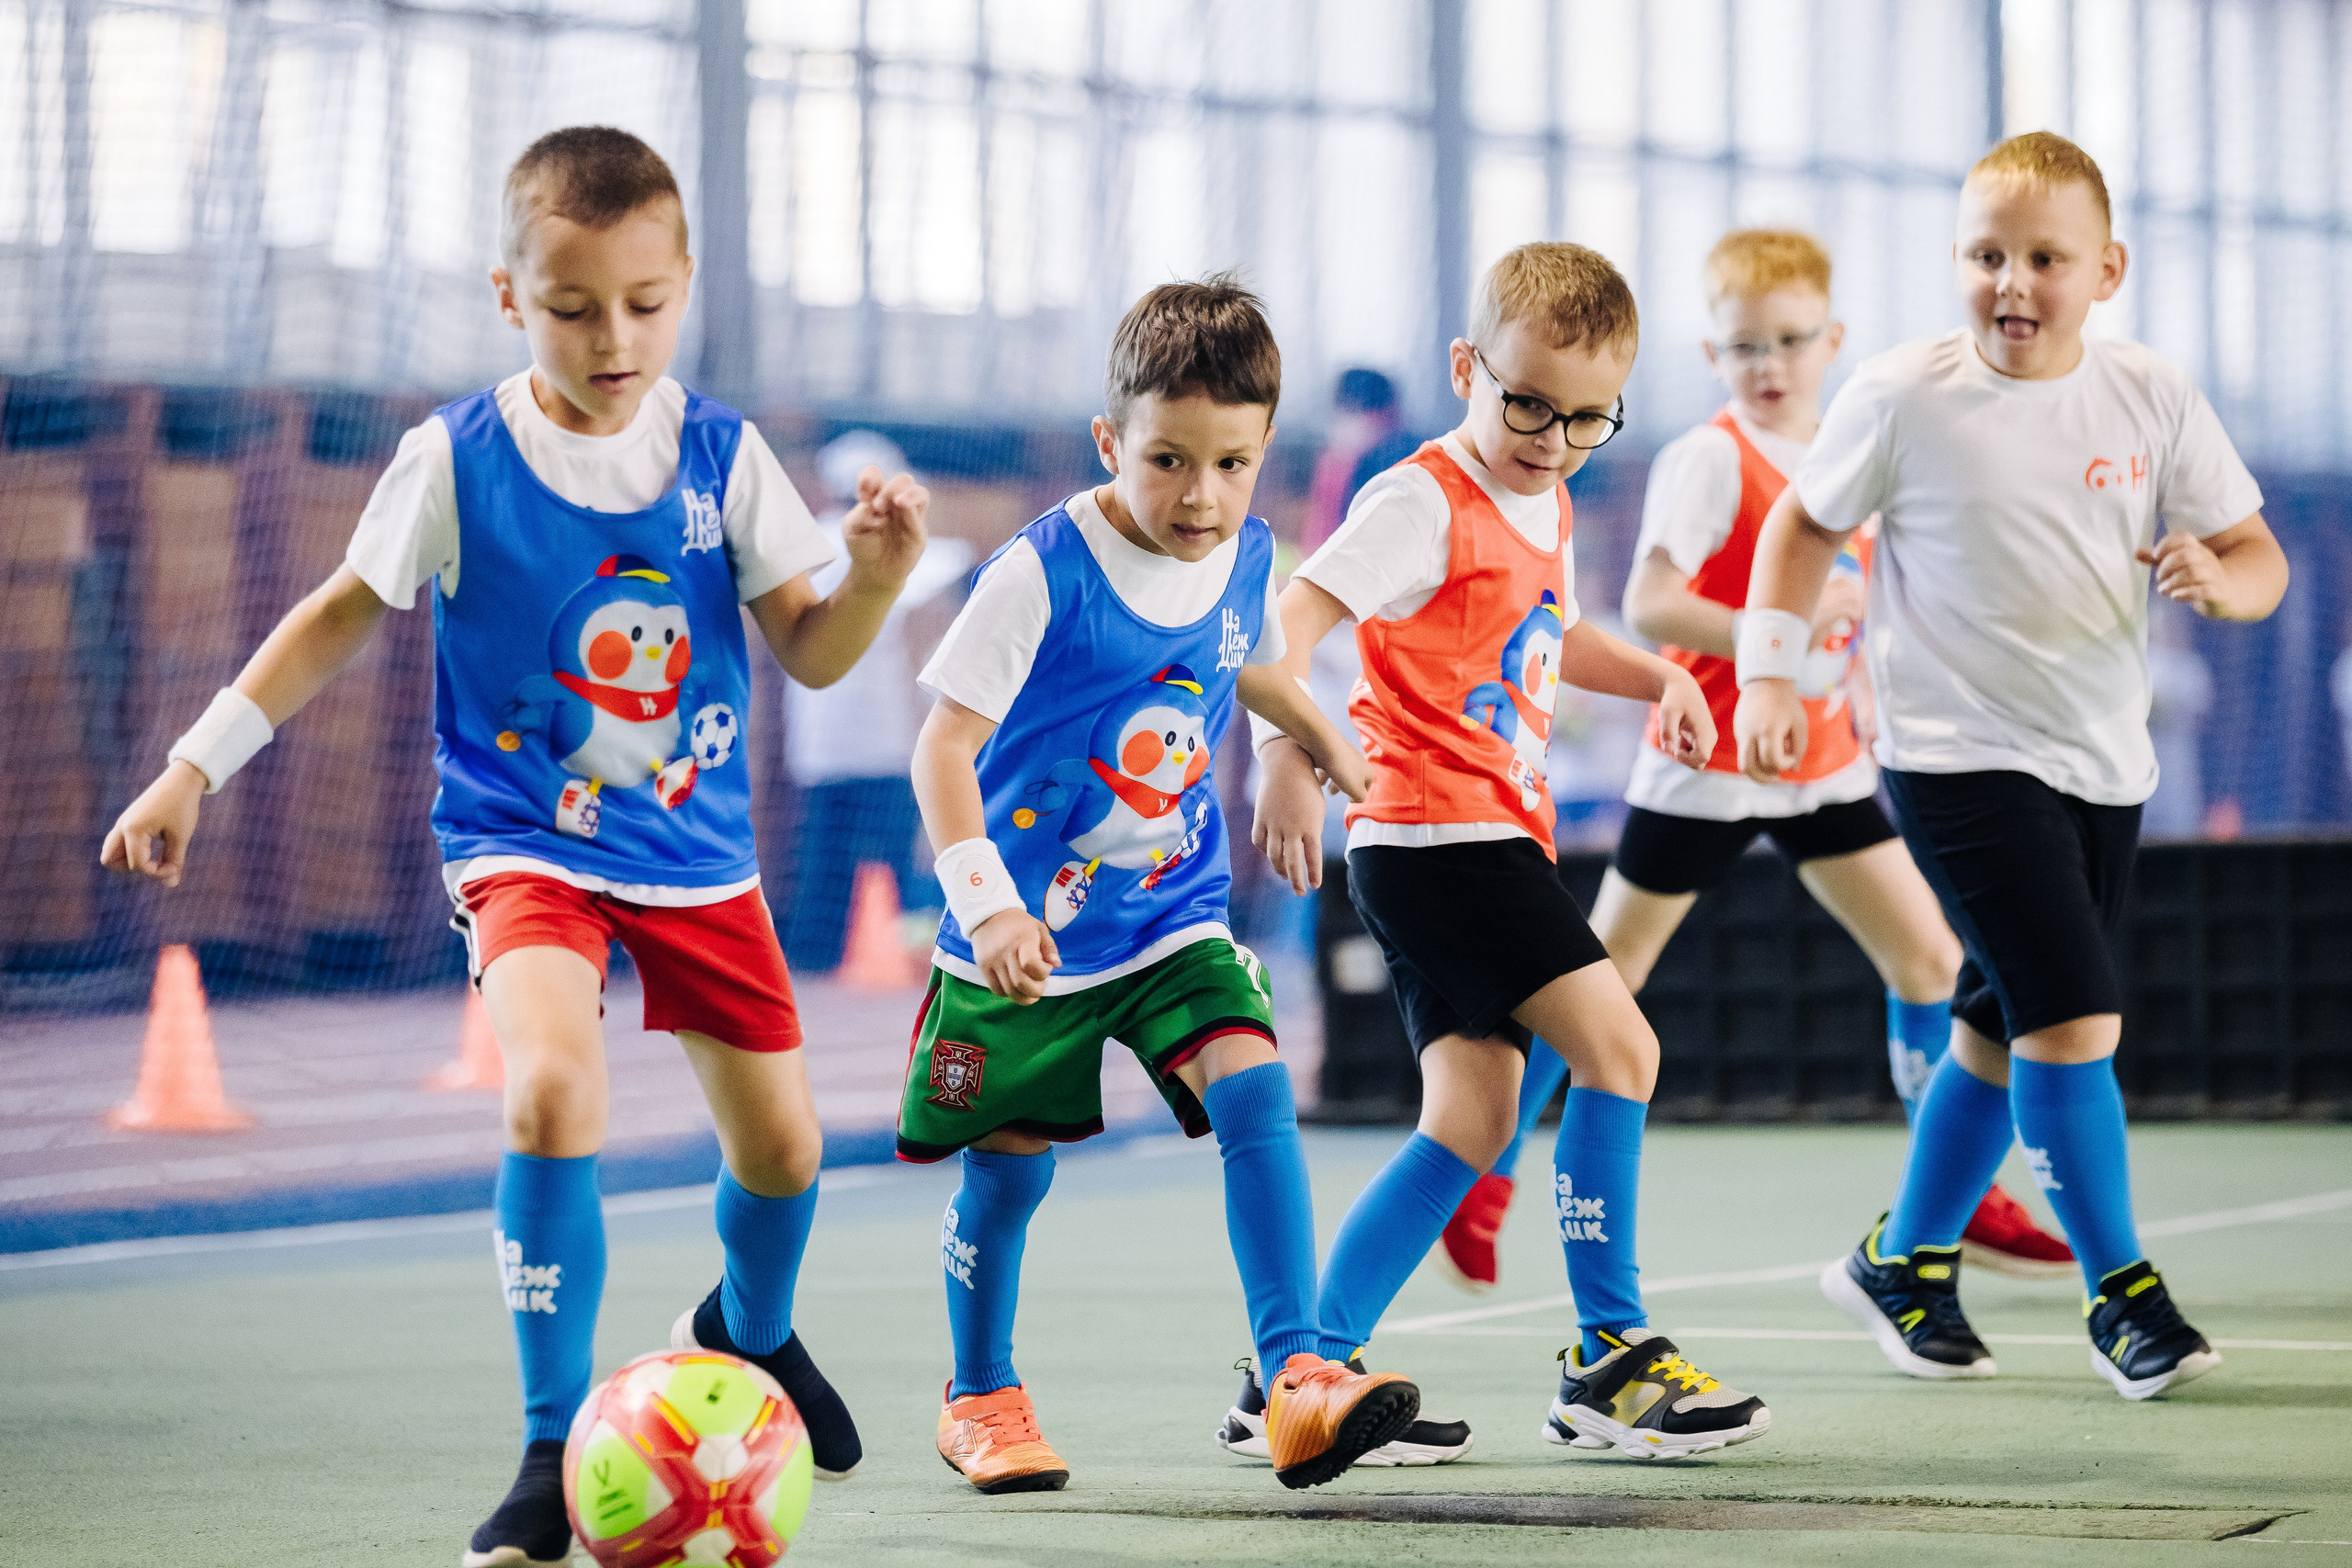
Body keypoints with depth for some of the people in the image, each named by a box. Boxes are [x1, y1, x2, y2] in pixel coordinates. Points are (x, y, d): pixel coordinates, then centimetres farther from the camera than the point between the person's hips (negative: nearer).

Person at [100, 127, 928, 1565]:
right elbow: (346, 612, 3)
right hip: (524, 842, -3)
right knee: (554, 1090, -29)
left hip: (698, 847, 3)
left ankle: (750, 1327, 47)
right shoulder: (456, 461, -10)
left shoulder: (723, 455, -5)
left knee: (781, 1139, 10)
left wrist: (878, 575, -20)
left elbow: (811, 651, 1)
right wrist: (197, 766, 1)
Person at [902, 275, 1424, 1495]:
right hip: (1027, 931, -4)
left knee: (1255, 1087, -18)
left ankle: (1298, 1376, -23)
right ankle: (979, 1394, 32)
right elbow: (942, 746, -23)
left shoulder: (1246, 557, -3)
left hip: (1173, 914, 4)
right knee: (1010, 1165, 8)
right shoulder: (1042, 572, -21)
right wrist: (987, 903, -33)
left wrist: (1323, 742, 34)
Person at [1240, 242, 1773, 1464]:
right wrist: (1288, 754, -35)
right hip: (1433, 831, -10)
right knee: (1618, 1045, -13)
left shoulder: (1545, 507, 17)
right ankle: (1610, 1361, -9)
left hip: (1495, 839, 10)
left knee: (1474, 1119, 5)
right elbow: (1295, 612, -22)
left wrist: (1653, 676, 20)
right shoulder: (1427, 501, -12)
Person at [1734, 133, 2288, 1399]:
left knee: (2000, 1033, 14)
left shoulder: (2152, 401, -2)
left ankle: (1901, 1262, 33)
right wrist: (1769, 671, -2)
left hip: (2103, 767, 5)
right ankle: (2120, 1292, -2)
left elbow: (2258, 559, 4)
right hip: (1960, 758, -4)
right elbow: (1805, 523, 6)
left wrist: (2219, 577, -19)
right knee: (2074, 1020, -15)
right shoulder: (1902, 399, -9)